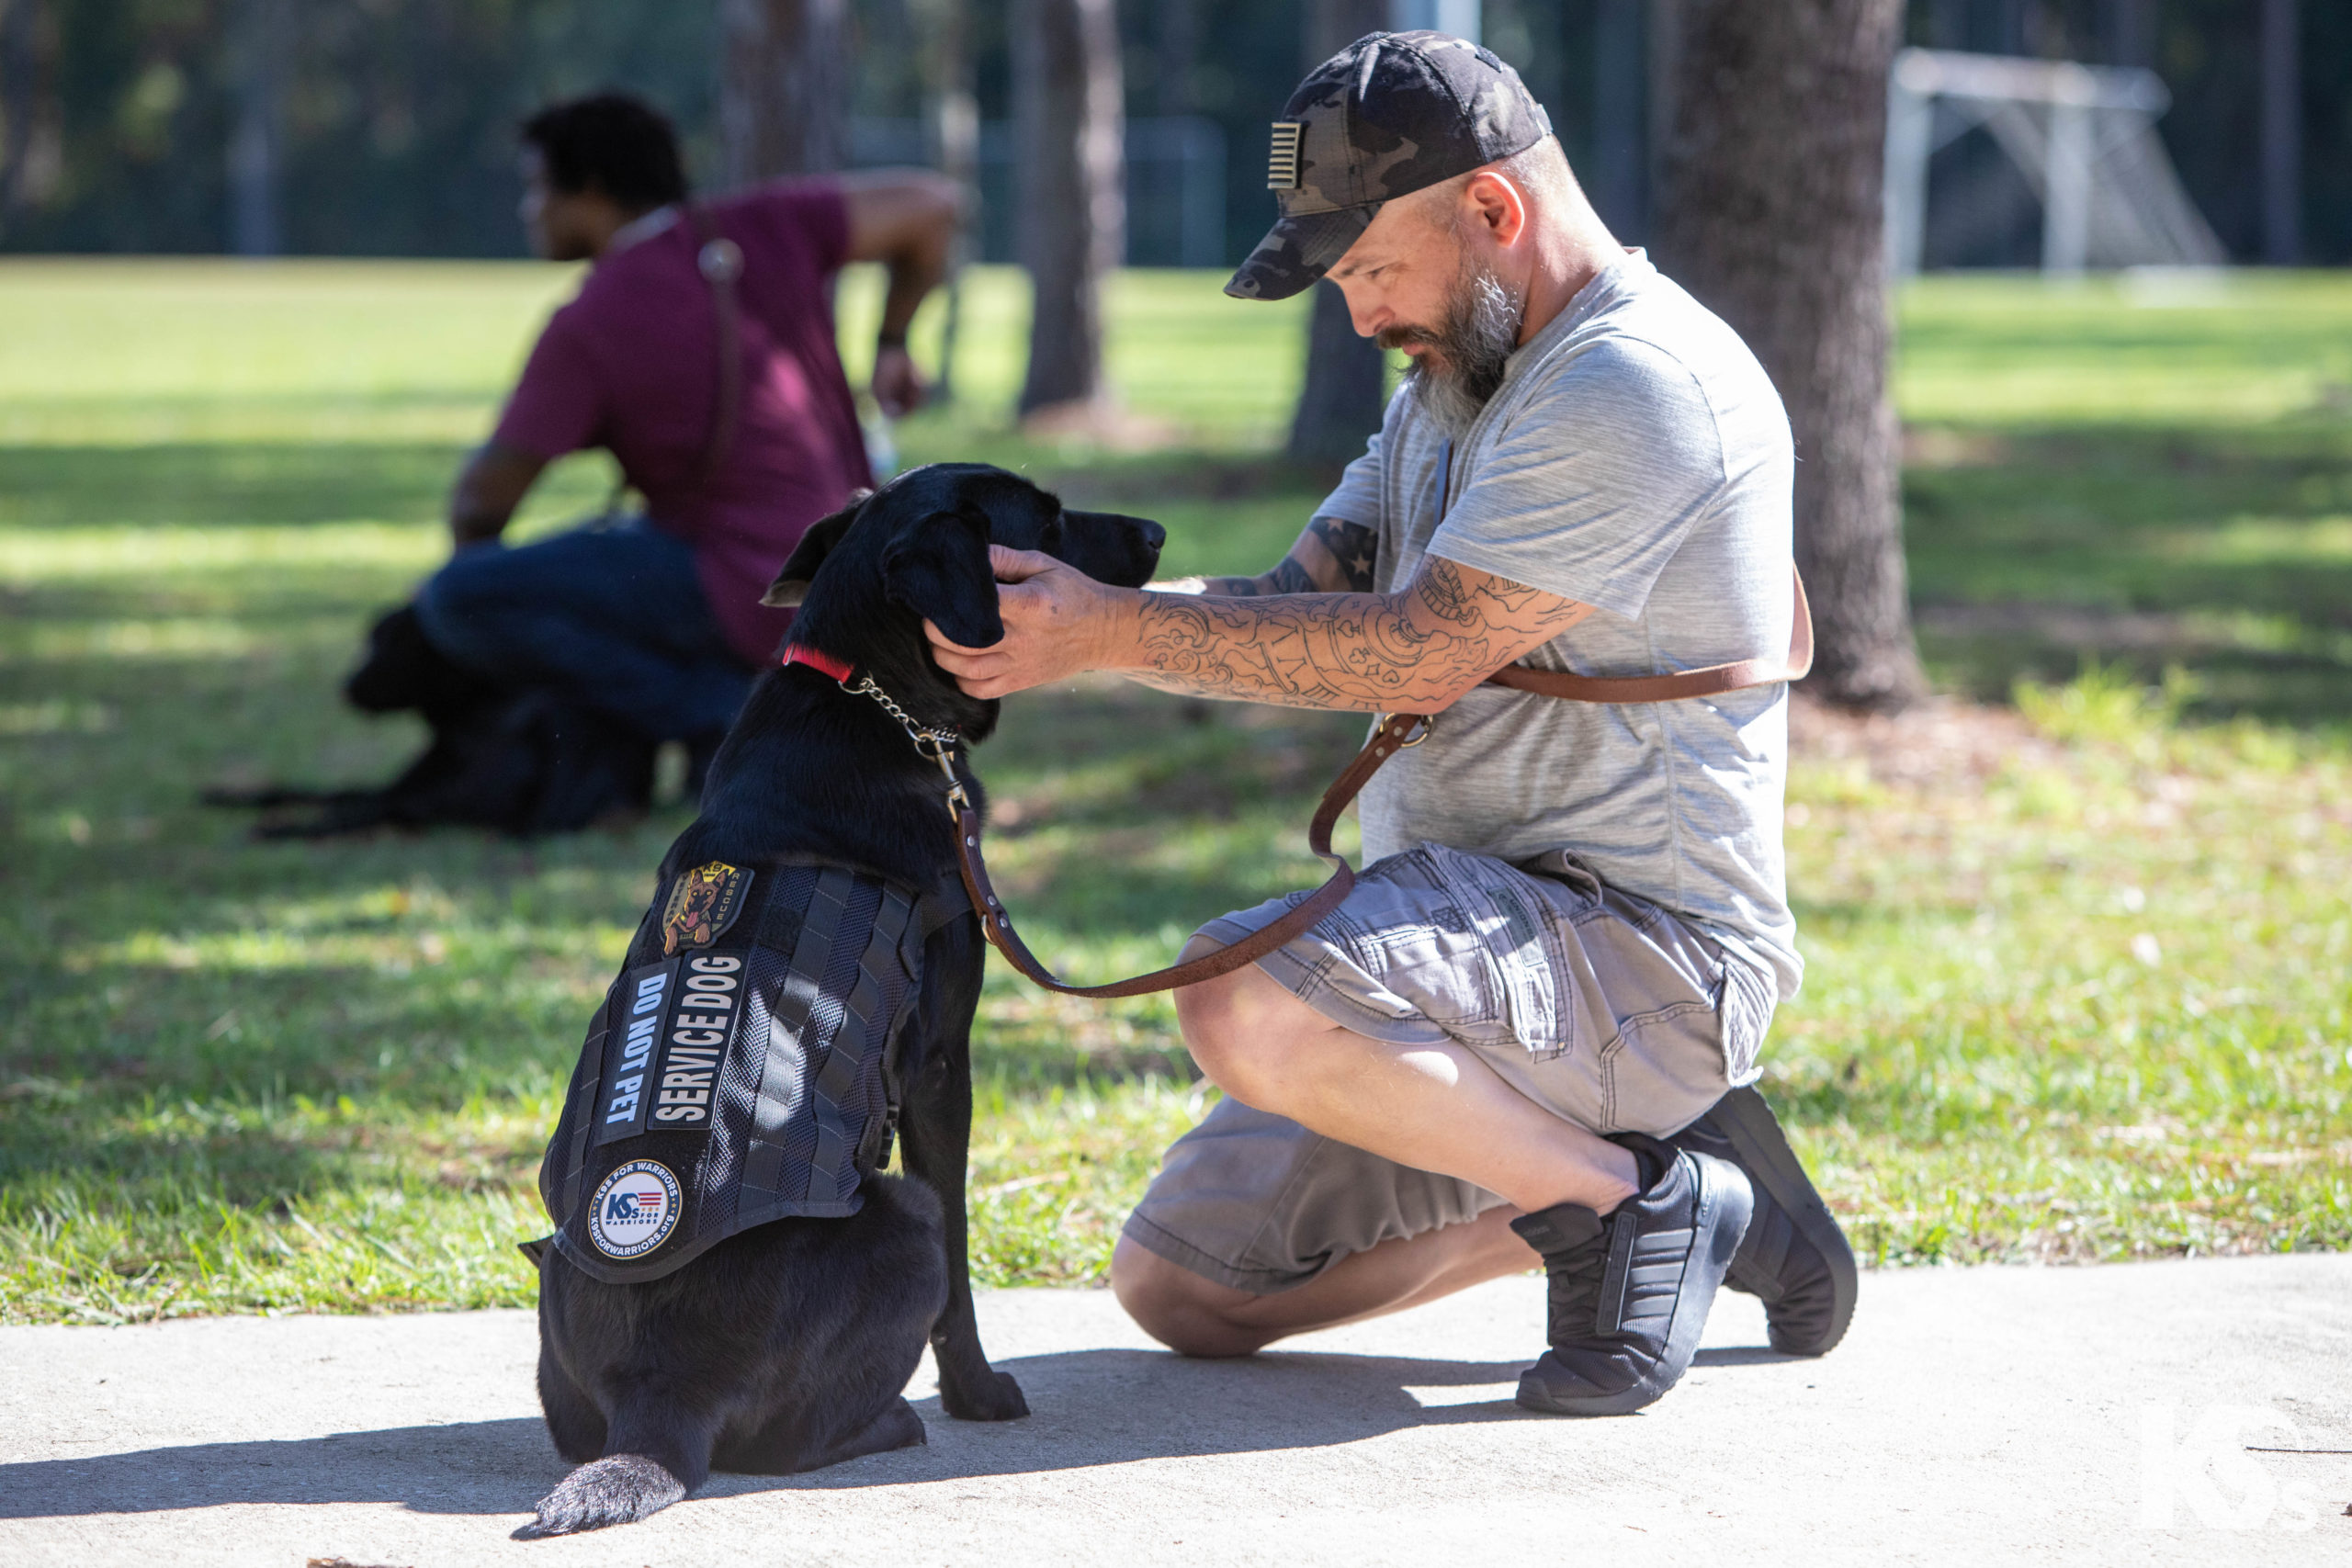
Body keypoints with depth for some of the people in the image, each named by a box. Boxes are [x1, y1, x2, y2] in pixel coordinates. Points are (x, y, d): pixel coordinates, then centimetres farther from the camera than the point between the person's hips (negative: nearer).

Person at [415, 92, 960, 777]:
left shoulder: (585, 328, -13)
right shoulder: (761, 230, 1)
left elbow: (484, 499, -9)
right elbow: (931, 201, 2)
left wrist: (469, 545, 15)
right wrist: (892, 344, 14)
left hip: (751, 600, -8)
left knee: (458, 601, -13)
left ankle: (721, 718, -11)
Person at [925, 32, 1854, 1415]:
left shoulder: (1641, 389, -18)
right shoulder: (1460, 381, 15)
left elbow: (1419, 652, -22)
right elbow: (1304, 601, 10)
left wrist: (1113, 631, -21)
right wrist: (1062, 619, -7)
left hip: (1645, 951, -10)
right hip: (1489, 942, 10)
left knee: (1246, 1002, -34)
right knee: (1181, 1288, 6)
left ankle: (1638, 1197, -13)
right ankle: (1590, 1168, 14)